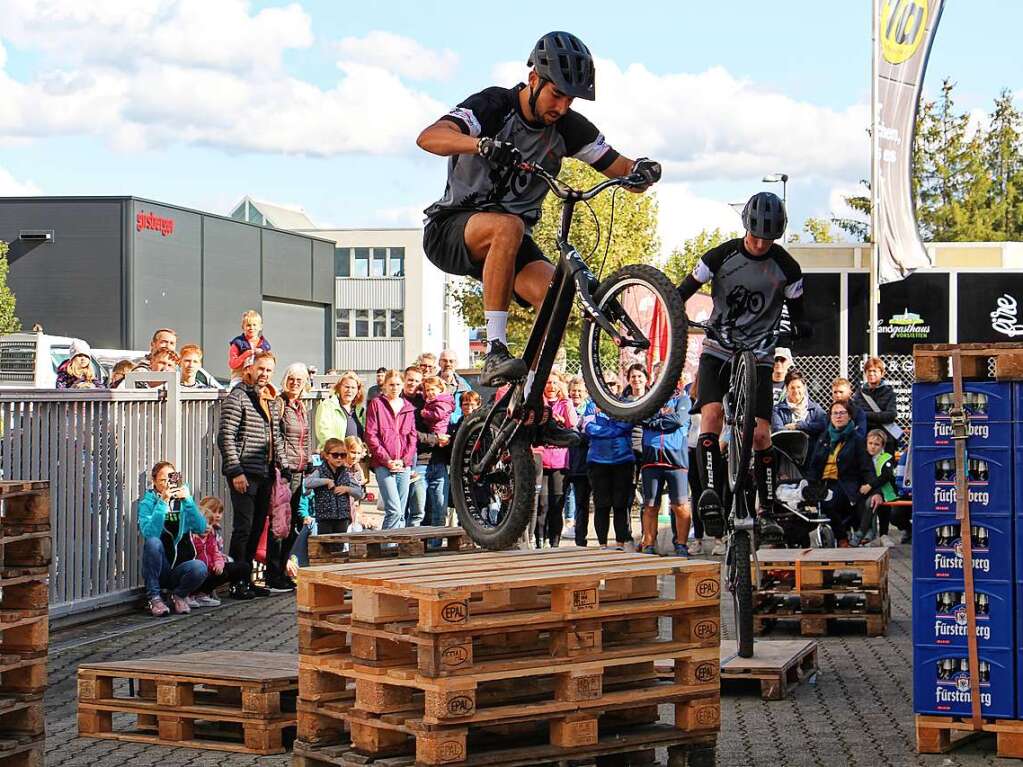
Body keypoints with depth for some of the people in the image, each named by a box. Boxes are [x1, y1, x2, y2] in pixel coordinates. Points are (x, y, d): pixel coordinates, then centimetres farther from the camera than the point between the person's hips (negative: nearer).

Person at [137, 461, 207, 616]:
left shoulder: (183, 501, 8)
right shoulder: (147, 502, 0)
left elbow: (201, 528, -10)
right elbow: (149, 533, -20)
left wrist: (188, 500, -20)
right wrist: (162, 503, -27)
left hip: (180, 568, 1)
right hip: (158, 571, -1)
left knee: (200, 568, -31)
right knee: (153, 542, -31)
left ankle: (179, 595, 2)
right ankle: (154, 598, -18)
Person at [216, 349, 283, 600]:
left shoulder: (271, 401, 16)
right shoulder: (238, 397, -8)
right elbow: (226, 437, -14)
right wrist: (236, 471, -19)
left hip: (265, 475, 8)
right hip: (244, 474, -8)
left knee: (258, 527, 11)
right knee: (243, 527, -7)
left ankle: (247, 579, 19)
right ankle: (237, 583, -2)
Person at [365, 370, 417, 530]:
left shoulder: (408, 407, 15)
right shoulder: (376, 404, 4)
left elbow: (412, 437, 11)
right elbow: (370, 435, -2)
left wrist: (404, 460, -4)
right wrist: (386, 460, -9)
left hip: (404, 466, 4)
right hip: (383, 465, -4)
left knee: (400, 514, 4)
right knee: (394, 511, -15)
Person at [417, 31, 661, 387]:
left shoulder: (569, 127, -1)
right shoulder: (495, 105, -16)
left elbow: (620, 168, 0)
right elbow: (428, 137, -31)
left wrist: (641, 170, -24)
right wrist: (482, 144, -50)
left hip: (509, 238, 5)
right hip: (451, 229, -5)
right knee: (508, 227, -38)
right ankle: (495, 353, -37)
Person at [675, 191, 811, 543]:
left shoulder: (786, 267, -3)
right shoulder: (722, 256, -6)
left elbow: (796, 311, 4)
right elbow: (685, 291, -1)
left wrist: (801, 327, -19)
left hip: (758, 356, 0)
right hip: (717, 351, 0)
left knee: (760, 434, -8)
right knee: (712, 412, -25)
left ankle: (767, 510, 2)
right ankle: (711, 490, -32)